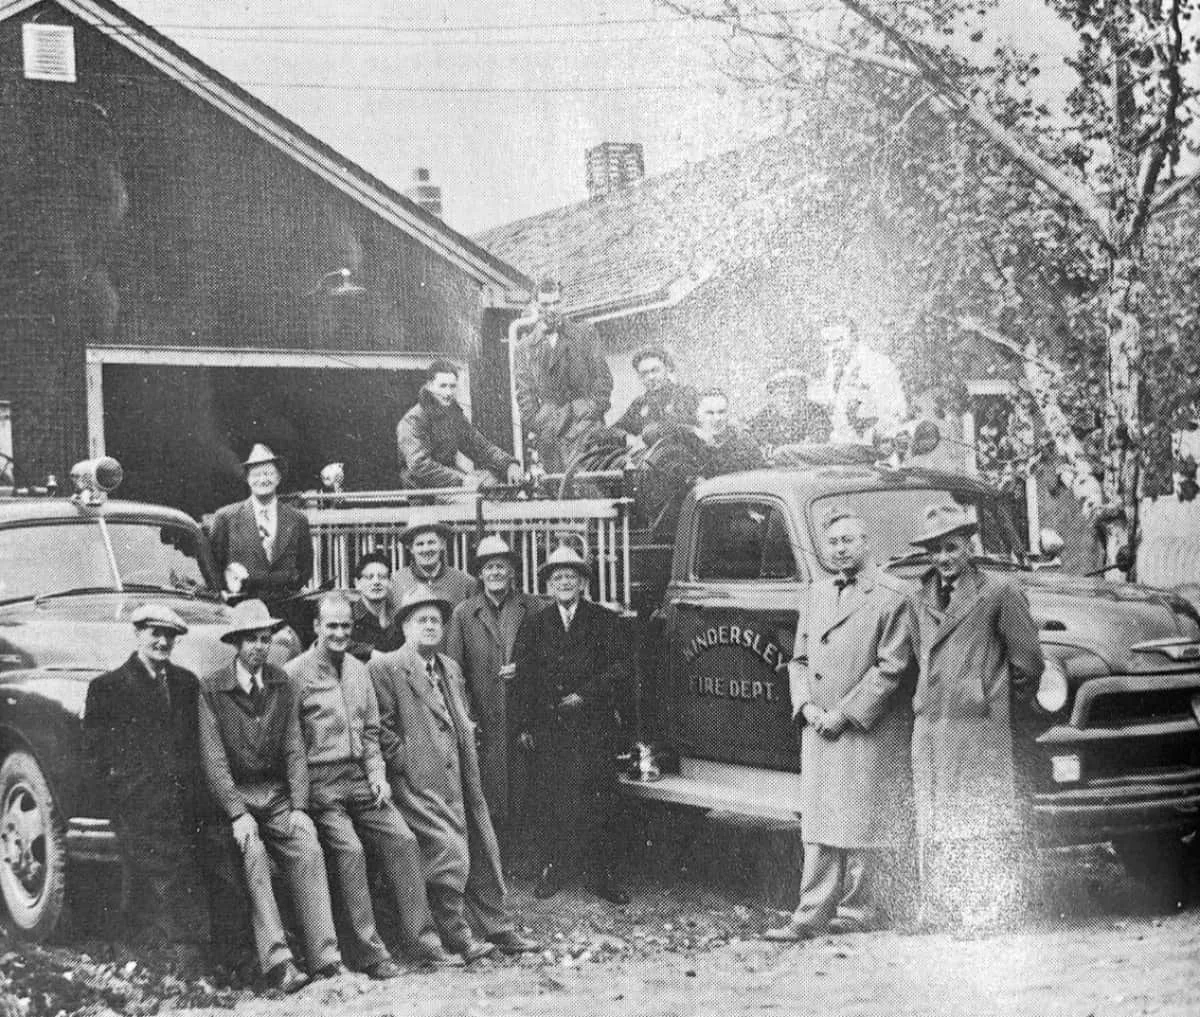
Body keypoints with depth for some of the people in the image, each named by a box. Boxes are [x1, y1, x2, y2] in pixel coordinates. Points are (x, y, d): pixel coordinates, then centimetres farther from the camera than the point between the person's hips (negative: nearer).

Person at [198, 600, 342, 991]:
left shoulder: (283, 685, 9)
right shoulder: (210, 688, -2)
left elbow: (295, 751, 6)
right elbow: (213, 760, -7)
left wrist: (299, 808, -7)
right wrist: (238, 813, -18)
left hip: (277, 794, 3)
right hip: (231, 797, -3)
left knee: (308, 849, -22)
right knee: (253, 853, -30)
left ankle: (326, 959, -26)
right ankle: (277, 963, -34)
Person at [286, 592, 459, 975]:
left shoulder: (359, 670, 15)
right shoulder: (295, 673, -5)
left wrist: (377, 775, 4)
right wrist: (301, 789, -13)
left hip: (360, 777, 6)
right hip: (321, 782, -6)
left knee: (403, 840, -7)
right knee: (349, 849, -21)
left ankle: (421, 940, -2)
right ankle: (370, 952, -15)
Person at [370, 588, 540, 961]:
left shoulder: (451, 668, 20)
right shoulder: (385, 668, -5)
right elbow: (382, 728, -8)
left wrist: (467, 730, 12)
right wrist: (406, 762, -12)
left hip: (459, 777, 8)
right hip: (420, 783, -8)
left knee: (482, 850, 9)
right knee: (450, 854, -13)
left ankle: (498, 928, 19)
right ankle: (455, 938, 1)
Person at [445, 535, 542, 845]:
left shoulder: (532, 607, 8)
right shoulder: (463, 613, 7)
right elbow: (454, 669, 5)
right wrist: (465, 715, -4)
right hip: (485, 720, 0)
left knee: (525, 792, 0)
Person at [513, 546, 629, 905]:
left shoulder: (603, 620, 6)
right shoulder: (535, 624, 10)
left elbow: (619, 667, -1)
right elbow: (522, 676, 6)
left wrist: (585, 694, -10)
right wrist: (523, 725, 0)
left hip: (593, 724, -1)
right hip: (547, 727, 1)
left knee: (598, 802, -2)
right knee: (550, 800, 0)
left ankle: (604, 876, 4)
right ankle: (553, 869, 12)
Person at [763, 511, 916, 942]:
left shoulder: (893, 595, -6)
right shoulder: (817, 592, 15)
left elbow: (891, 668, -13)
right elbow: (799, 658, 17)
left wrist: (845, 714, -14)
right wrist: (806, 706, 0)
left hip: (870, 730, -6)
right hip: (818, 729, 6)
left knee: (865, 826, 0)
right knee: (819, 825, 5)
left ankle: (860, 911, 9)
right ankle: (812, 916, 6)